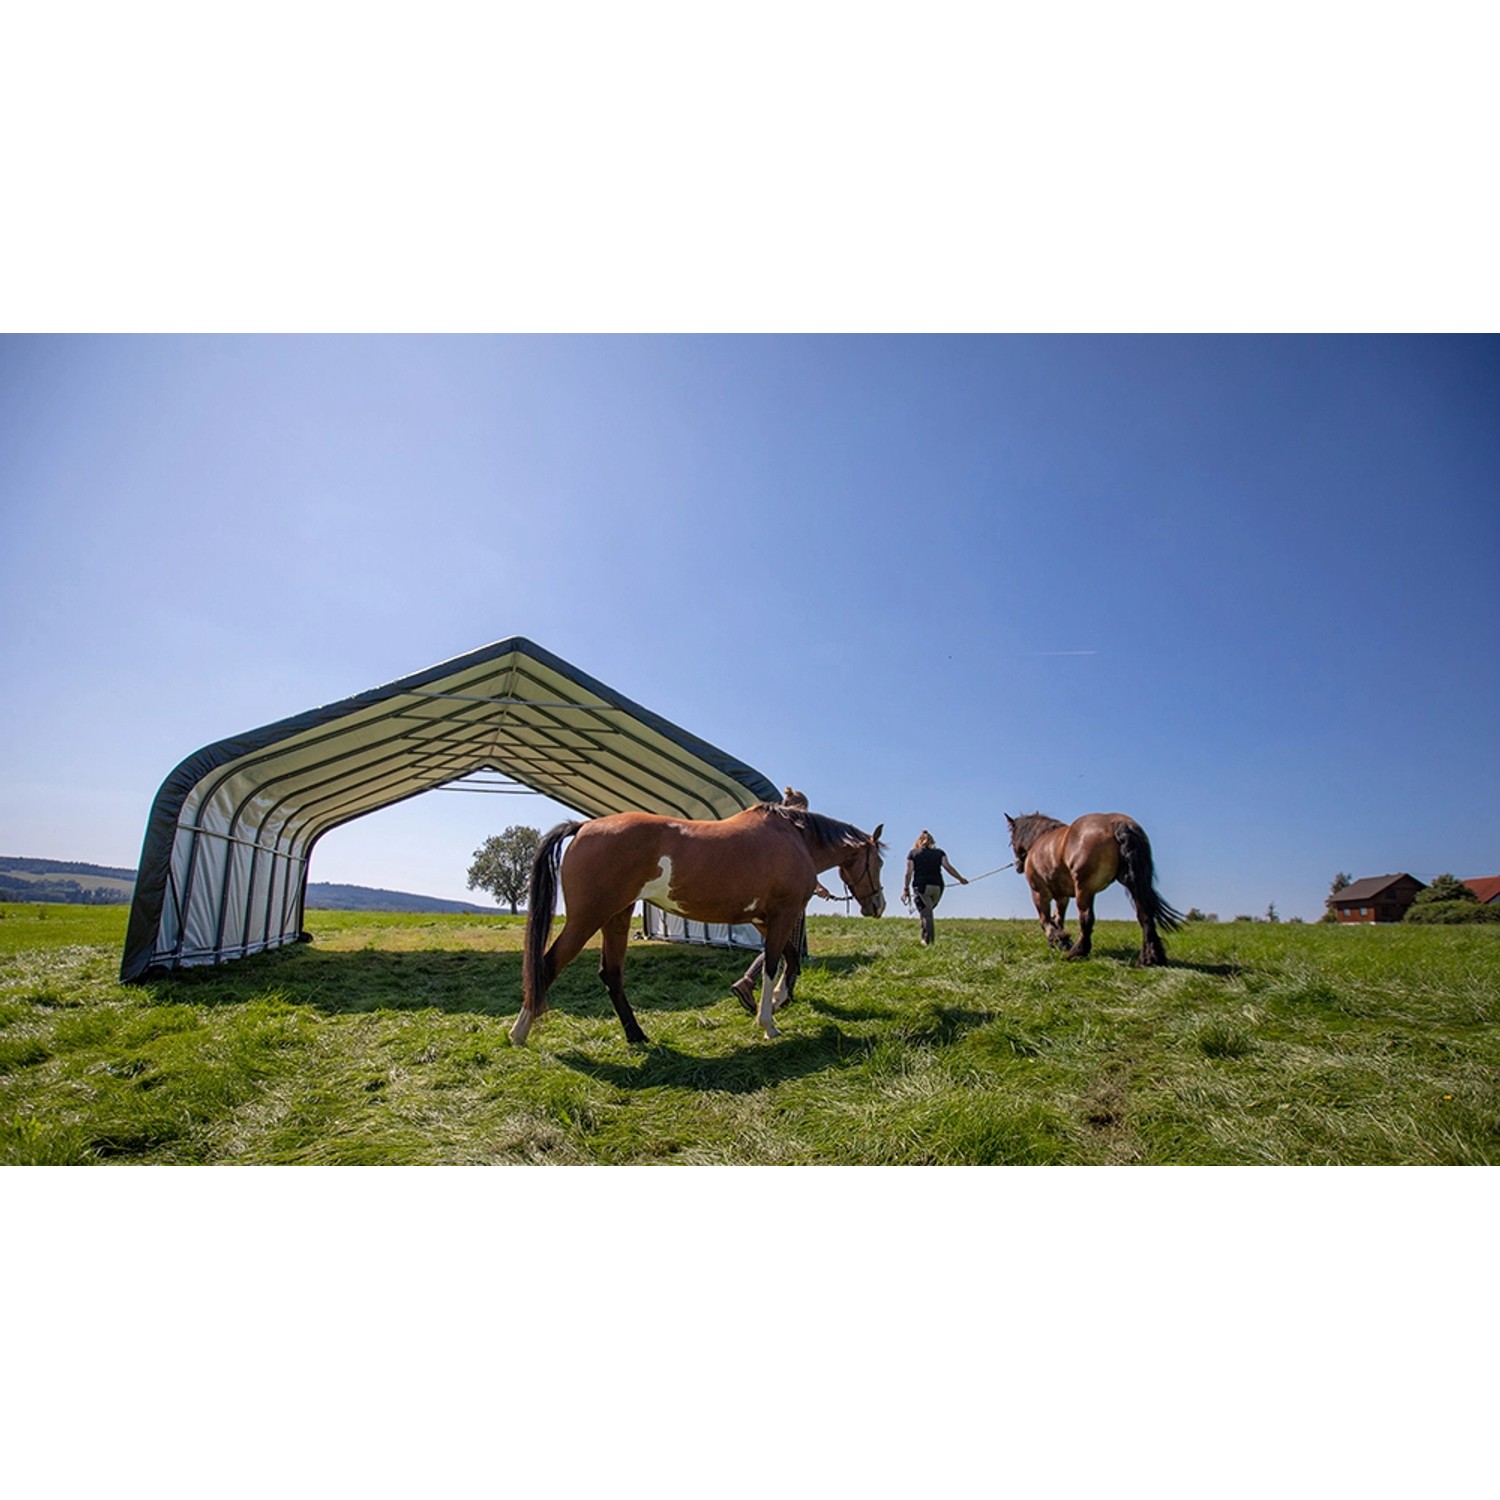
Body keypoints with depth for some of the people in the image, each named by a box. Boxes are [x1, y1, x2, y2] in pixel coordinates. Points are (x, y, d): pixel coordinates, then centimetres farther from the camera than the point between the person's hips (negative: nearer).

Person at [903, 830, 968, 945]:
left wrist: (906, 889, 3)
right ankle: (925, 937, 18)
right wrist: (960, 879, 8)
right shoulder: (939, 853, 13)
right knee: (928, 911, 19)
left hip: (921, 886, -3)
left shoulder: (913, 853, 9)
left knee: (925, 914, -3)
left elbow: (908, 872, 1)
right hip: (937, 886, 3)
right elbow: (947, 867, 0)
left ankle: (928, 942, -9)